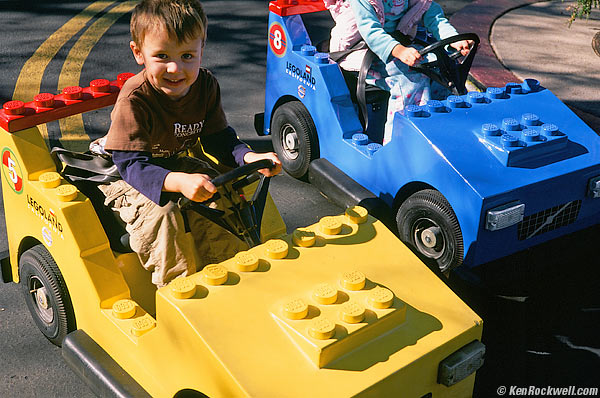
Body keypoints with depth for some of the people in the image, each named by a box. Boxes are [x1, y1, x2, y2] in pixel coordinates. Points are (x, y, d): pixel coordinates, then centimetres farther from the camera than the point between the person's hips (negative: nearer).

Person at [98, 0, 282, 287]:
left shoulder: (205, 86, -11)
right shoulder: (135, 99, -29)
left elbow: (218, 139, -5)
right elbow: (131, 164, -34)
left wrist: (251, 158, -26)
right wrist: (179, 182, -52)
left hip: (175, 164, 5)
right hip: (126, 177, -5)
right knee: (160, 212, -31)